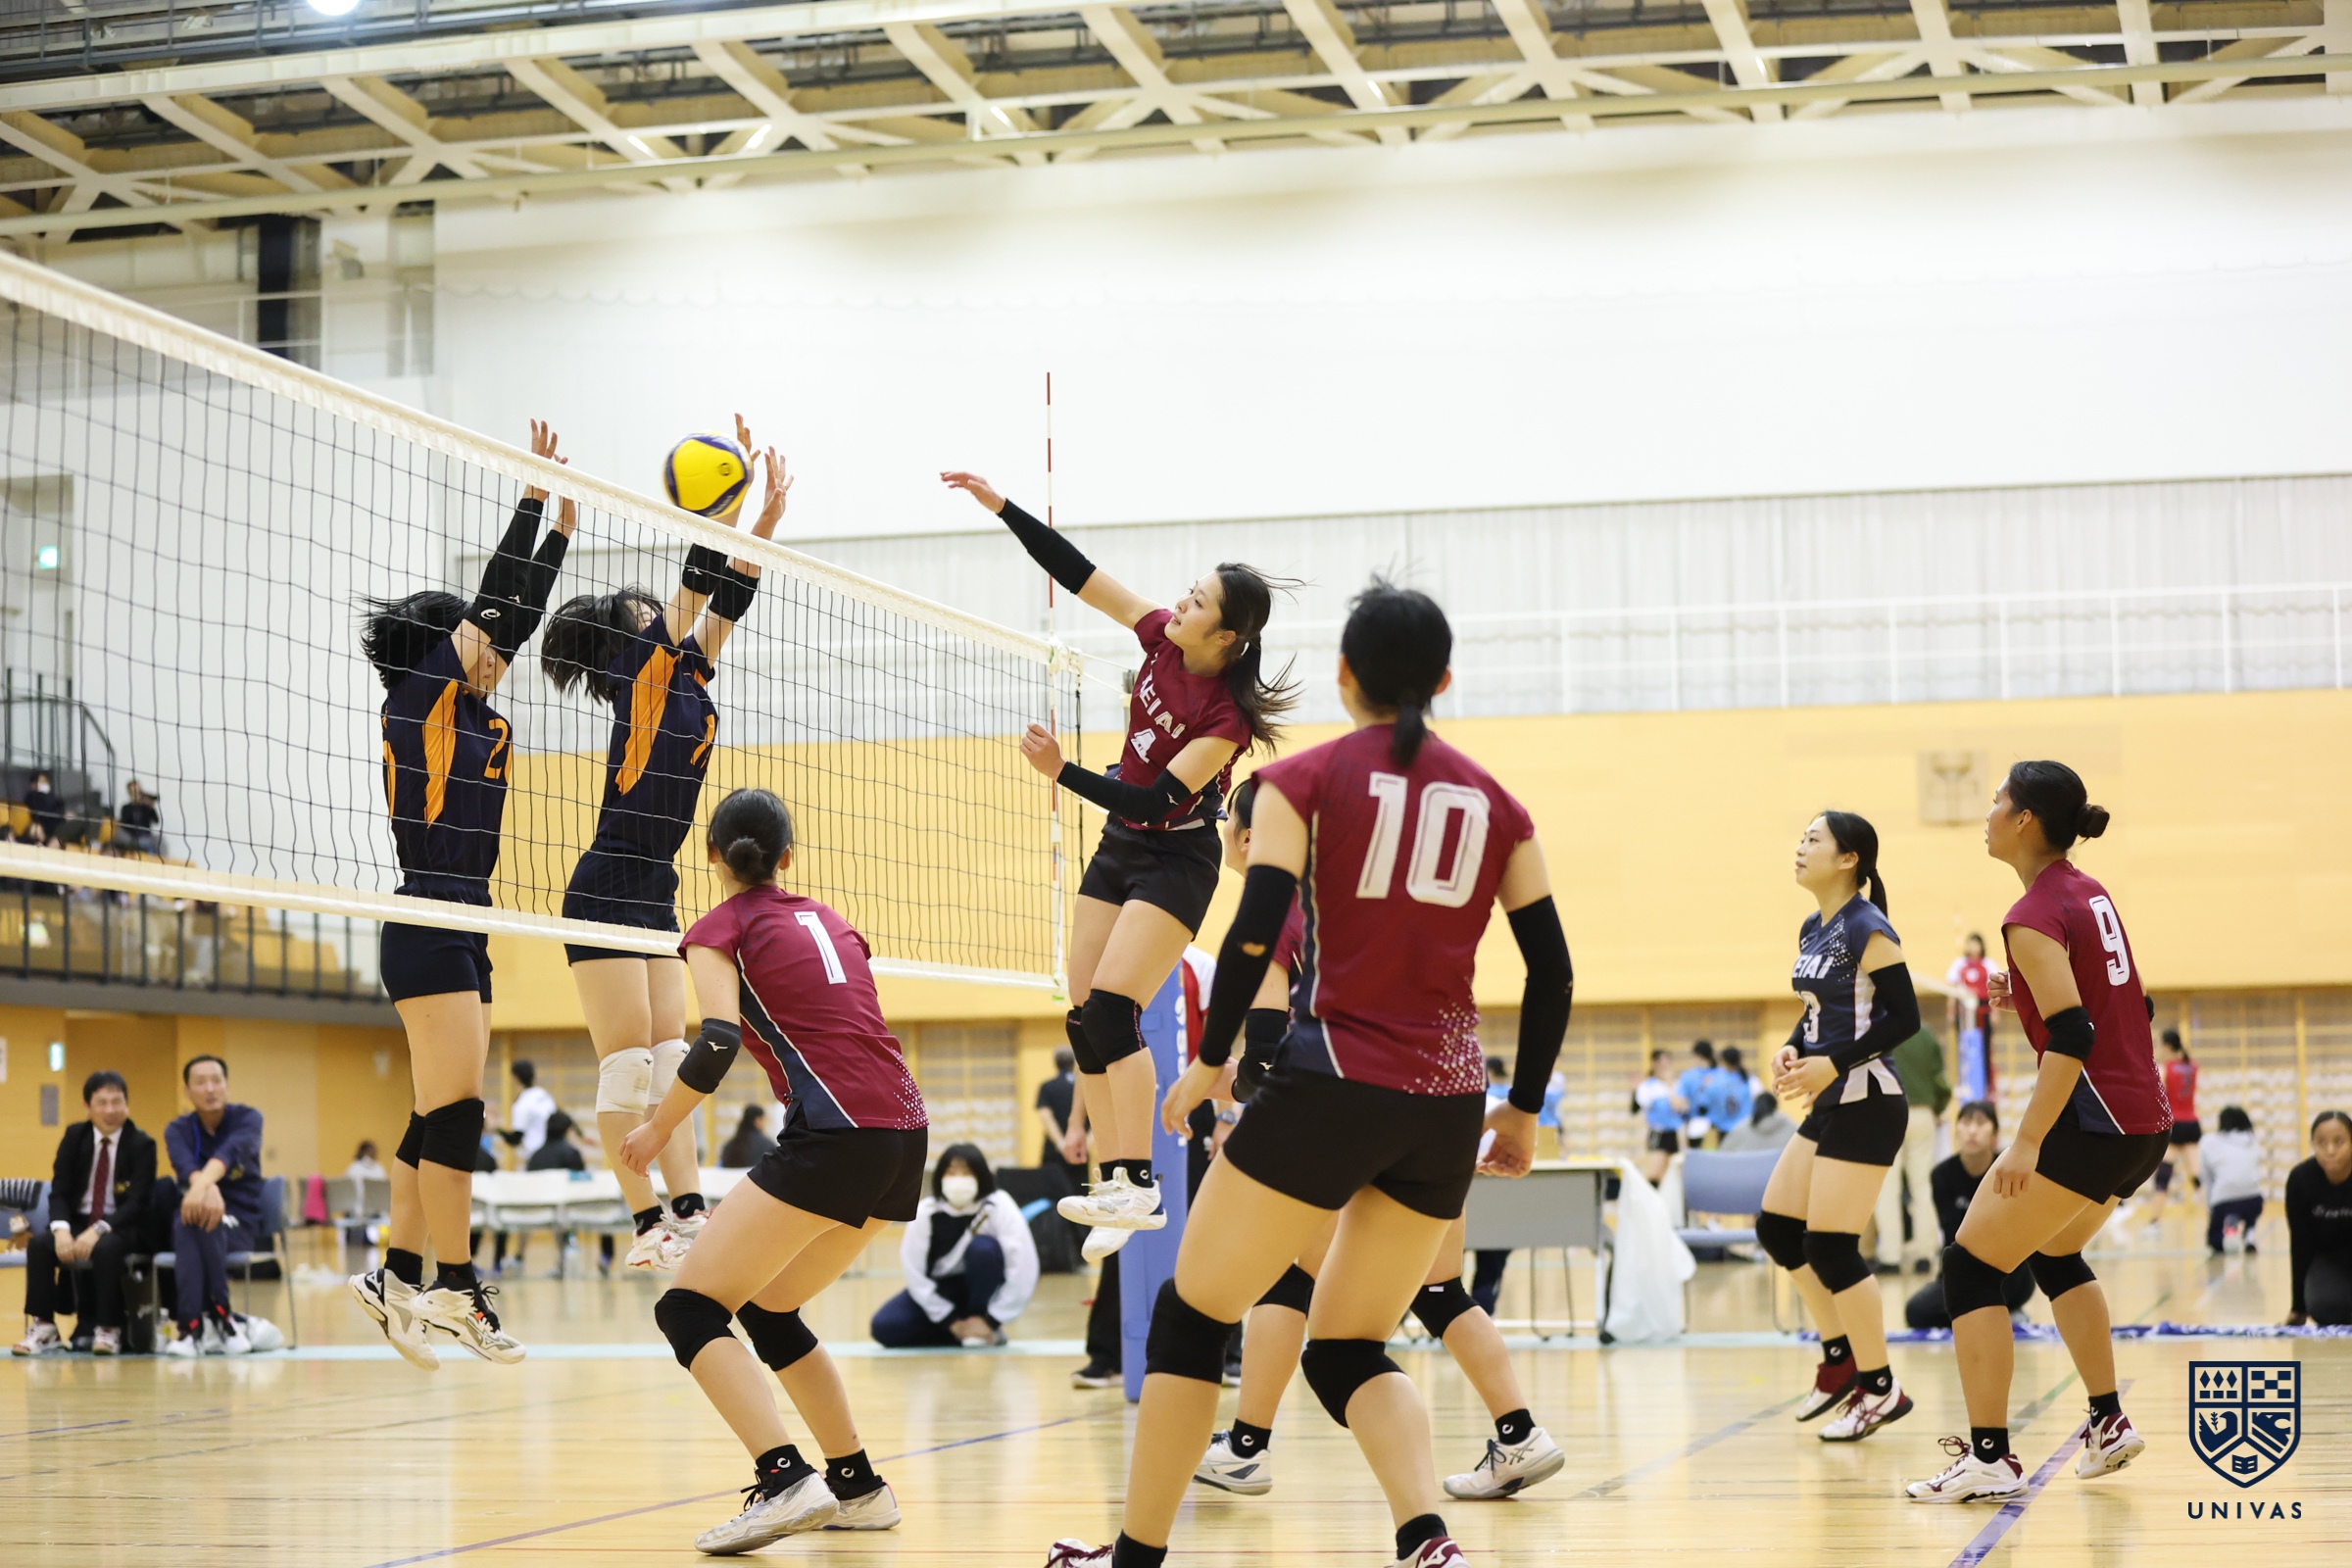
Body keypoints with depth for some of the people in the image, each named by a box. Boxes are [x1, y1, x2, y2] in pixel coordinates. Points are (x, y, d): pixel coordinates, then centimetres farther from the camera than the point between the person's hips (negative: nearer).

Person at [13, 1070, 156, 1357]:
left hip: (123, 1227, -4)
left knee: (106, 1248, -38)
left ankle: (108, 1330, -26)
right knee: (38, 1243, -26)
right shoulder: (74, 1137, 4)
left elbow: (137, 1203, -15)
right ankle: (43, 1327, -21)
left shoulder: (142, 1145, -8)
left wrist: (98, 1230, -31)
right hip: (78, 1221, 4)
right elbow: (58, 1192, 0)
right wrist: (61, 1229, -23)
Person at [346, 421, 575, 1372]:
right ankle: (456, 1290, -7)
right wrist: (534, 498, 1)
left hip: (464, 934, 9)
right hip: (427, 928, -9)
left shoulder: (475, 716, 18)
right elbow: (492, 605, -4)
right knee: (455, 1110, -10)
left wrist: (561, 526, 21)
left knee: (440, 1118, 8)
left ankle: (396, 1276, 12)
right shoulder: (416, 699, -3)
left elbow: (520, 615, 22)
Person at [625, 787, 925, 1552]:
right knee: (767, 1310, 23)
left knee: (689, 1309, -4)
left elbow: (718, 1042, -11)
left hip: (834, 1136, -7)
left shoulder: (720, 929, 4)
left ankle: (786, 1480, -21)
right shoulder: (827, 918, 22)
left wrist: (658, 1129, 1)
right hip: (905, 1132, 7)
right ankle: (858, 1487, 21)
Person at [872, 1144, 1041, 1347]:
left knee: (982, 1248, -33)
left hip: (985, 1287, -2)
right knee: (885, 1327, -20)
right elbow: (914, 1272, -14)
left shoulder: (999, 1206, -21)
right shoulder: (925, 1213, -16)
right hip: (941, 1290, 2)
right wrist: (951, 1321, -17)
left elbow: (1023, 1267, -26)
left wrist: (990, 1320, -26)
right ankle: (966, 1330, -6)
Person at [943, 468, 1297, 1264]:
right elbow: (1078, 573, -4)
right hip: (1120, 847, 8)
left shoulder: (1228, 716, -23)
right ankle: (1112, 1185, 5)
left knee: (1111, 1008, -20)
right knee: (1085, 1021, 3)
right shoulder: (1162, 639, -6)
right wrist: (1003, 507, -9)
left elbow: (1155, 801, -26)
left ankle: (1140, 1188, -20)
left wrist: (1064, 773, -32)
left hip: (1175, 861, -8)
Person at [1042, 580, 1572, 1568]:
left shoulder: (1304, 780, 0)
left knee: (1191, 1314, 12)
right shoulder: (1493, 802, 11)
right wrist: (1524, 1111, 18)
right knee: (1345, 1349, 15)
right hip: (1448, 1111, 5)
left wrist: (1209, 1060, 2)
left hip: (1330, 1086, -4)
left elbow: (1256, 931, -10)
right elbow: (1552, 973, 9)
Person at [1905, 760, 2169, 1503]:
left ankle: (1990, 1457, -5)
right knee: (2054, 1255, 28)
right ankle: (2108, 1425, 30)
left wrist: (2028, 1142, -23)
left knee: (1971, 1266, -3)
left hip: (2092, 1119, -9)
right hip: (2145, 1121, 9)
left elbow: (2072, 1037, -24)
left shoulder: (2033, 918, -15)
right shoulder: (2089, 892, 11)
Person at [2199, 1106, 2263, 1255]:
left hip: (2223, 1200, -3)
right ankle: (2249, 1234, 5)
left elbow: (2207, 1183, 11)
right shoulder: (2253, 1143, 20)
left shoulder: (2208, 1144, 13)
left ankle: (2228, 1230, -16)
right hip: (2253, 1198, 3)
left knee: (2214, 1241, 19)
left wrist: (2209, 1213, 18)